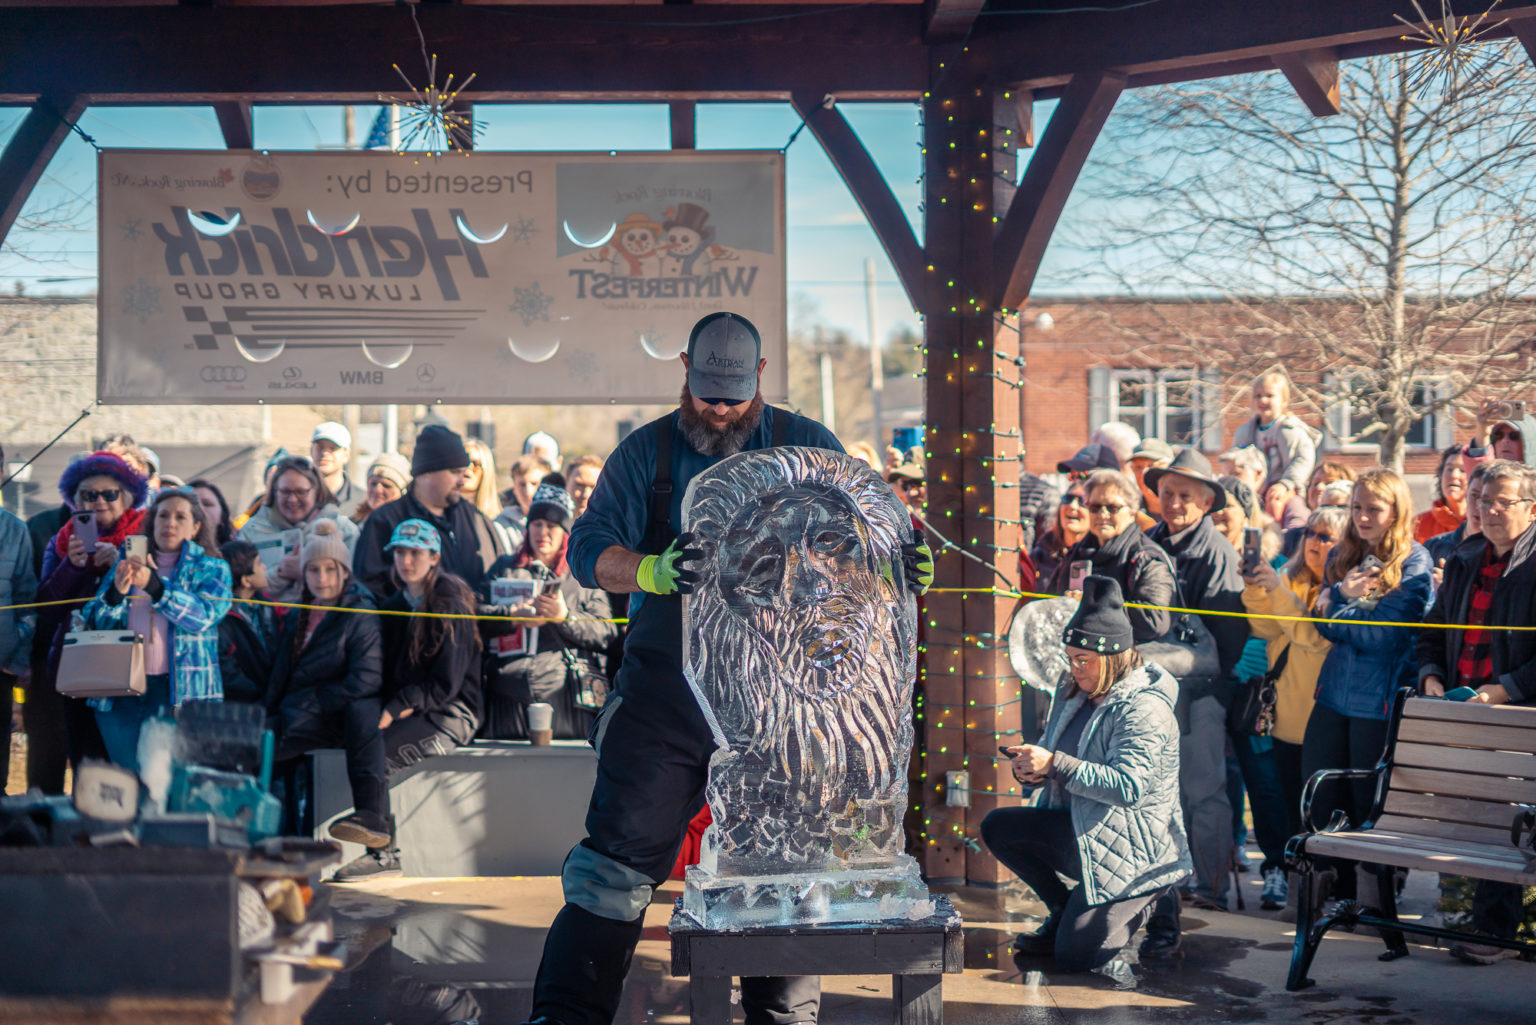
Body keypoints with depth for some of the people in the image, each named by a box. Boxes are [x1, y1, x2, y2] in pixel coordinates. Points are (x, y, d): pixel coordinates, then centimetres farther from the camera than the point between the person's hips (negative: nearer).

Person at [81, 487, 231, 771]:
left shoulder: (213, 569, 9)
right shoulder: (127, 564, 18)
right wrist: (116, 592, -11)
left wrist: (155, 585, -24)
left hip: (181, 694, -3)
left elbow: (204, 615, -11)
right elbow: (95, 622, 11)